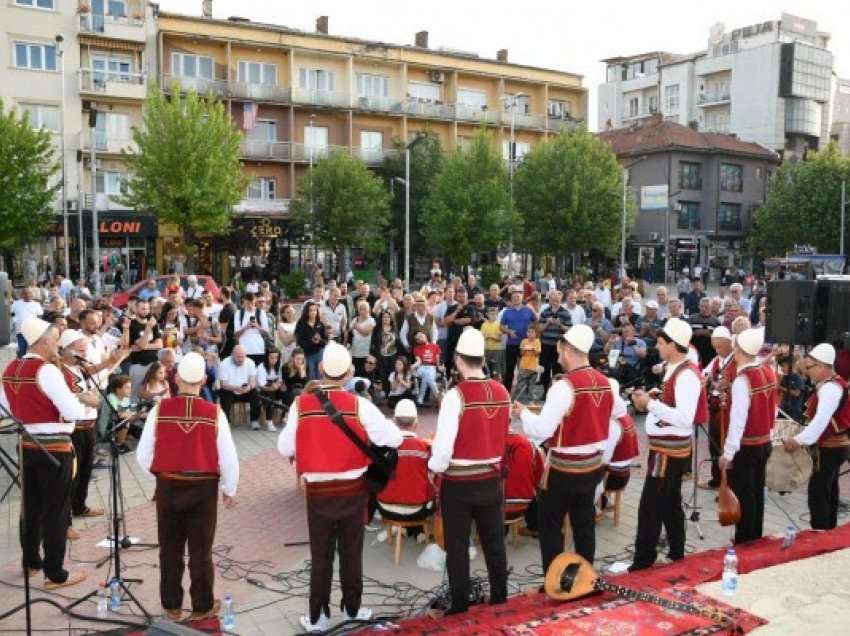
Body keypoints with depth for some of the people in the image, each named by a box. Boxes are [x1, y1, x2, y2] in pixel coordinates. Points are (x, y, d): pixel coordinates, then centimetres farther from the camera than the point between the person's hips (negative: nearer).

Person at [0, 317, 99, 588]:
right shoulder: (47, 370, -19)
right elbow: (73, 413, -21)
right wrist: (85, 401, -2)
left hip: (26, 445, 8)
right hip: (54, 447, -8)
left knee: (31, 506, 19)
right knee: (55, 511, 2)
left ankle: (30, 561, 33)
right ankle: (55, 574, 9)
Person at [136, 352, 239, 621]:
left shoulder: (159, 410, -8)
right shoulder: (214, 413, -12)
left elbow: (143, 456, -3)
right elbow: (228, 458, -9)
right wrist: (229, 490, 7)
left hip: (168, 487, 1)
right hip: (203, 488, -1)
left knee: (170, 549, 16)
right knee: (201, 550, 11)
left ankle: (171, 606, 26)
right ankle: (202, 606, 22)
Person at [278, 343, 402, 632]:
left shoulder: (301, 405, -10)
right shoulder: (359, 405, -13)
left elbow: (285, 448, -2)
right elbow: (394, 439, -11)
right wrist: (381, 427, 10)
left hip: (318, 492, 0)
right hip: (353, 491, 0)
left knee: (320, 556, 11)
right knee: (351, 553, 15)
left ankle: (317, 617, 18)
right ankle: (353, 608, 29)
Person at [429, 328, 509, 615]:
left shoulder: (456, 396, -19)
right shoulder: (503, 392, -2)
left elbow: (444, 444, -19)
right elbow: (503, 436, 5)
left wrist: (435, 468, -1)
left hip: (459, 483, -5)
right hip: (492, 479, 5)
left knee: (457, 546, 8)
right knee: (494, 542, 16)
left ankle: (459, 606, 17)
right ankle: (500, 599, 28)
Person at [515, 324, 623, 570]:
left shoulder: (565, 386, -22)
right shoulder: (605, 382, 0)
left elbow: (542, 430, -25)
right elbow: (620, 411, 19)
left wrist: (523, 412, -9)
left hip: (564, 469, -7)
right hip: (594, 466, 7)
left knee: (549, 526, 6)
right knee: (584, 524, 18)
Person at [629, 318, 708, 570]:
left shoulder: (686, 376, -21)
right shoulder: (677, 370, 10)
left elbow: (685, 419, -28)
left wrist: (651, 404, -27)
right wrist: (650, 402, 5)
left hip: (668, 450, -10)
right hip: (670, 448, 10)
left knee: (650, 509, -5)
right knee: (670, 505, 19)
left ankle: (643, 562, 3)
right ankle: (677, 555, 31)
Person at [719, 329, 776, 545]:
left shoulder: (742, 380, -23)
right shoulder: (768, 372, 0)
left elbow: (738, 420, -24)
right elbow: (772, 409, 6)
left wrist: (728, 453, -18)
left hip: (746, 447, -8)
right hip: (765, 443, 8)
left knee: (743, 497, 4)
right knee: (756, 494, 18)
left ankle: (743, 543, 12)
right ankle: (755, 538, 29)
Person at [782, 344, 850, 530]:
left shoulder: (830, 388, -22)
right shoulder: (832, 384, 10)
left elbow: (821, 420, -32)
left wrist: (799, 440, -34)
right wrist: (804, 438, 13)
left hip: (829, 448, -10)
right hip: (835, 445, 10)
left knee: (817, 493, -8)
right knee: (829, 492, 17)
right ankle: (828, 531, 26)